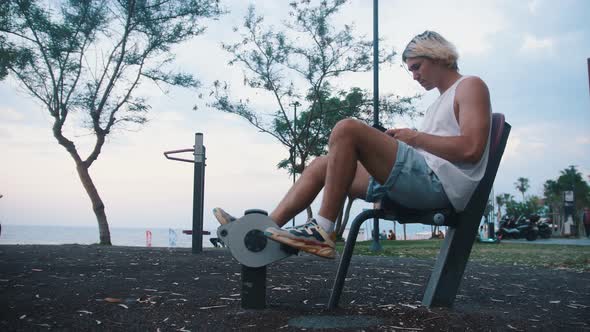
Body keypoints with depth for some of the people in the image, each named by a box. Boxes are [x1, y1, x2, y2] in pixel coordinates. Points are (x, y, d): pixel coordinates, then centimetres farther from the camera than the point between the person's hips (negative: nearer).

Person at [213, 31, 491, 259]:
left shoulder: (470, 86, 4)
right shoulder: (441, 102, 32)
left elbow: (470, 148, -13)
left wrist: (416, 137, -7)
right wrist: (396, 145, 7)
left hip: (440, 182, -10)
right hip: (421, 182, 10)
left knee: (347, 130, -25)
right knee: (323, 164, 6)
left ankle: (321, 231, -23)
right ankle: (267, 229, -4)